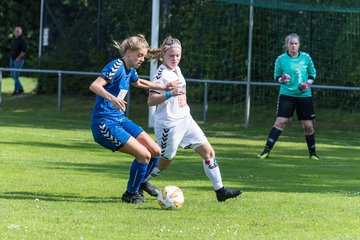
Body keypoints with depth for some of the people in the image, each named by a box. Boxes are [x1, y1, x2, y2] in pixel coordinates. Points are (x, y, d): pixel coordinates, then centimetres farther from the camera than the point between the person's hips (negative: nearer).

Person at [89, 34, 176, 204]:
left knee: (155, 151, 7)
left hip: (120, 120, 9)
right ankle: (130, 194, 5)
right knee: (144, 155, -15)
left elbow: (138, 83, 35)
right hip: (105, 123, -9)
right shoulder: (117, 66, -18)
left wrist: (164, 87, 33)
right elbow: (94, 85, -32)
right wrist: (111, 98, -49)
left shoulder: (130, 70, 10)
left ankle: (140, 182, 32)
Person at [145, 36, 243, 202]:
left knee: (208, 151, 2)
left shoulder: (176, 70, 9)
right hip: (169, 124, -8)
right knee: (165, 162, 3)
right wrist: (170, 94, -32)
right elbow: (151, 101, -21)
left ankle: (220, 190, 6)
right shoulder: (161, 74, -16)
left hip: (185, 120, 8)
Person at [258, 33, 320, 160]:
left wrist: (308, 83, -6)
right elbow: (276, 76, 6)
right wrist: (281, 79, -16)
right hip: (287, 94, -2)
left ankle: (313, 153, 21)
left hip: (304, 95, 2)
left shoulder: (306, 57, 1)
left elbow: (312, 73, 12)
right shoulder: (281, 59, -3)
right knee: (280, 122, -13)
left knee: (308, 125, 3)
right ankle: (266, 150, -11)